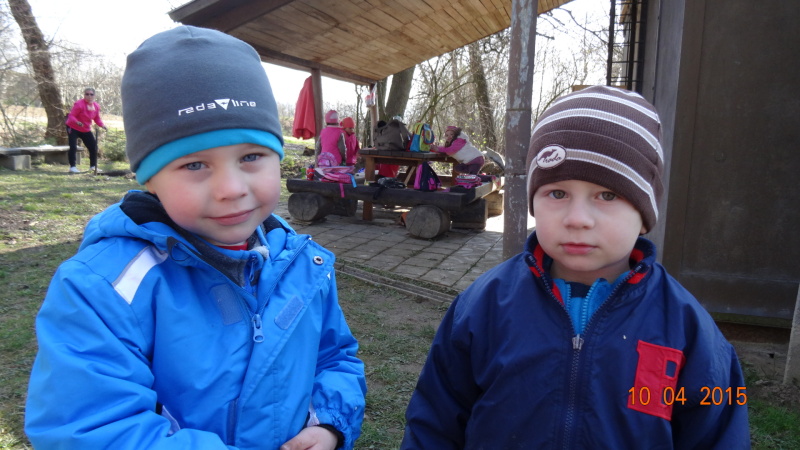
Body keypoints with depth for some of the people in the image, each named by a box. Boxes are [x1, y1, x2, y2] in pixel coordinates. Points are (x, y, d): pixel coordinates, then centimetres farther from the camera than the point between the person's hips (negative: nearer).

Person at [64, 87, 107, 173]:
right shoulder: (79, 104, -22)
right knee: (73, 147, -14)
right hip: (73, 128, -6)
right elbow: (71, 116, -22)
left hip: (86, 130, 6)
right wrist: (77, 122, -43)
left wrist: (102, 125, -13)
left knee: (93, 146, 6)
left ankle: (93, 166, 19)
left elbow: (97, 118, 7)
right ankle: (72, 167, -9)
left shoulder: (96, 106, -3)